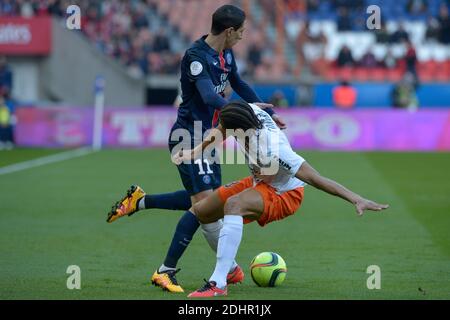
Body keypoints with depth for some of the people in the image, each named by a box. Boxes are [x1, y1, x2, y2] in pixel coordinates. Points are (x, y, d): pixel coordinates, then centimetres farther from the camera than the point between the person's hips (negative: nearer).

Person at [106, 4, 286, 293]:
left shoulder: (226, 55, 8)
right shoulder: (197, 57, -20)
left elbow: (239, 85, 25)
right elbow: (210, 97, -34)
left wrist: (268, 113, 28)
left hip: (206, 138, 10)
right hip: (189, 137, -10)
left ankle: (140, 201, 25)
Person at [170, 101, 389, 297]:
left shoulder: (271, 151, -40)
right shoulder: (250, 111, -22)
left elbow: (315, 179, -39)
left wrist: (356, 200, -43)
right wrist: (195, 153, 0)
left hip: (283, 195, -8)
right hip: (260, 182, 8)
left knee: (233, 205, -38)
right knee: (198, 213, 12)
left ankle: (218, 284, -38)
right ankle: (231, 270, 34)